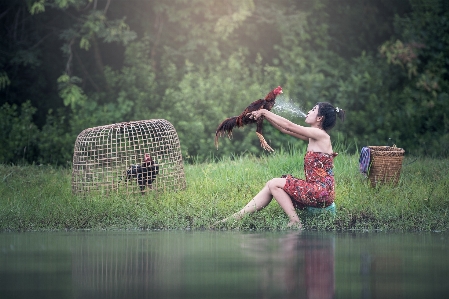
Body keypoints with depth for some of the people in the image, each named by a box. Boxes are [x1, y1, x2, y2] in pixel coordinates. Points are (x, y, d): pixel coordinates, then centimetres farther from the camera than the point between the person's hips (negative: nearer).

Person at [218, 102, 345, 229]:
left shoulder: (321, 135, -12)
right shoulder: (313, 136, 15)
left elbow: (289, 126, -12)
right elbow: (285, 129, 18)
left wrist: (265, 112, -4)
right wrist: (264, 115, 12)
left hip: (321, 192, -9)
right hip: (316, 190, 9)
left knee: (273, 184, -7)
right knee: (270, 187, 5)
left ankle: (295, 222, -7)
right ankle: (236, 217, 4)